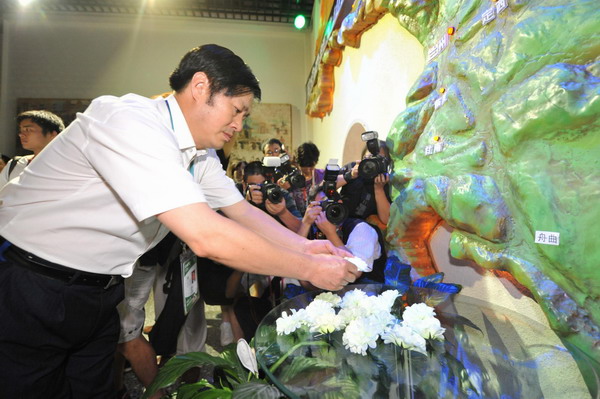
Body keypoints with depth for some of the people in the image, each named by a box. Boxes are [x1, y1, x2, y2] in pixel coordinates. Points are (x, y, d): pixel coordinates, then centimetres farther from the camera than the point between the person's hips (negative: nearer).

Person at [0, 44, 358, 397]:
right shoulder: (127, 121, -30)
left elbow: (243, 212, 6)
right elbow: (205, 236, -38)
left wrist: (305, 245, -8)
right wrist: (310, 269, -29)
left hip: (100, 293, 7)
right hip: (30, 287, -7)